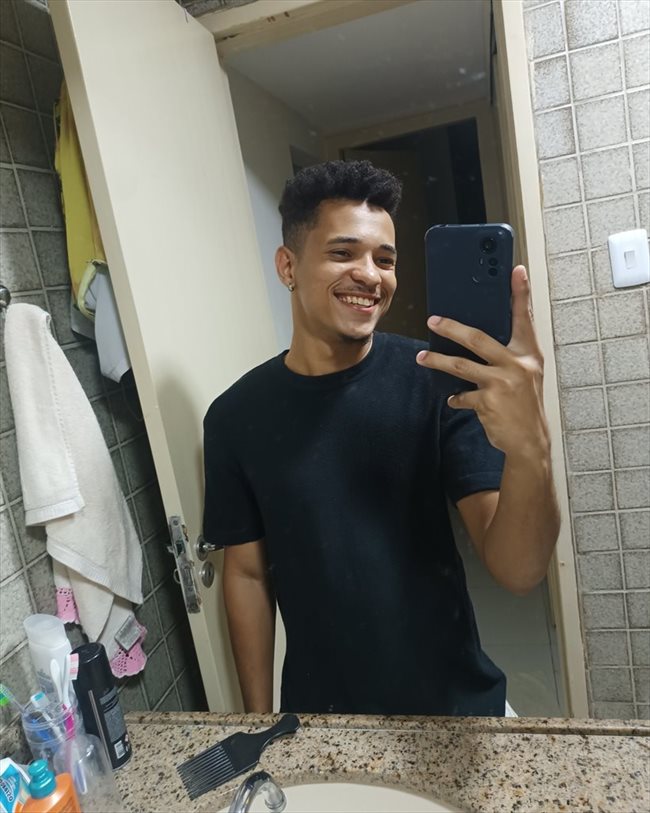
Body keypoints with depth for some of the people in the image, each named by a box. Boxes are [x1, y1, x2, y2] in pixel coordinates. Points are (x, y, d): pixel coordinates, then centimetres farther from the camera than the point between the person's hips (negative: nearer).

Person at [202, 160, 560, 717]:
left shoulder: (436, 382, -17)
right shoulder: (237, 417, -11)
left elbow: (518, 571, -20)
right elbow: (248, 574, -2)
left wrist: (530, 450, -39)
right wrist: (259, 720, 2)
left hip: (456, 699, 0)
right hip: (319, 708, 1)